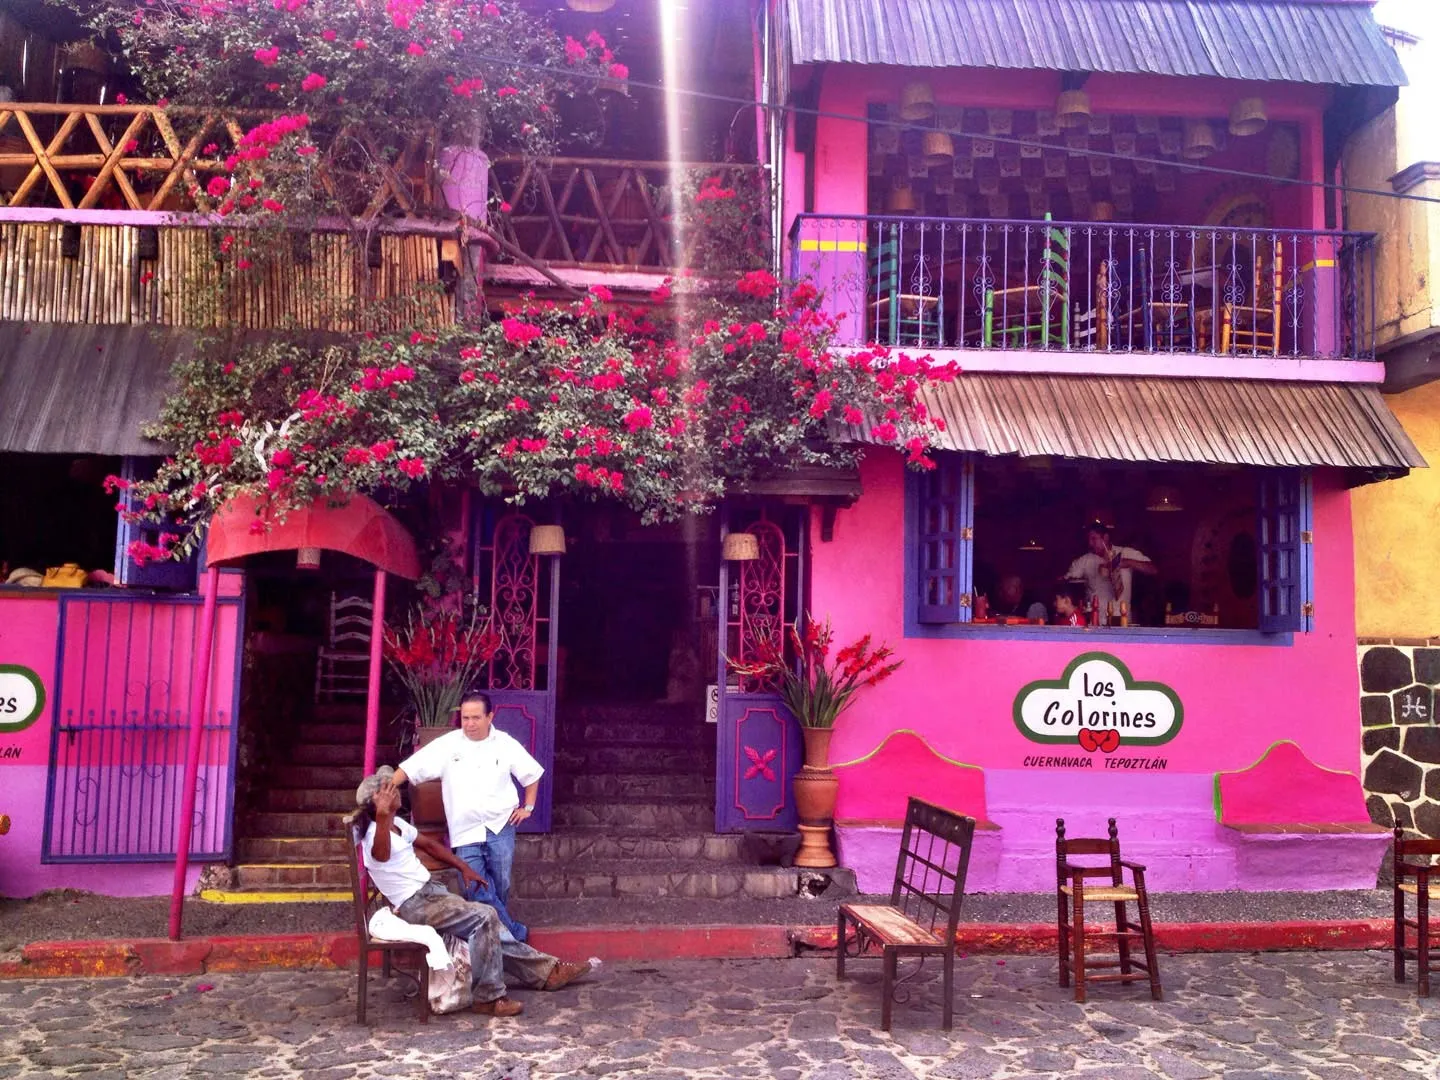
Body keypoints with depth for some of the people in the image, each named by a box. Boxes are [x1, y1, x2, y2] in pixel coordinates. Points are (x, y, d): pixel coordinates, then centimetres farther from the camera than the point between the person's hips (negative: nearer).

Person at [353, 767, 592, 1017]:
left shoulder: (397, 823, 10)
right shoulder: (376, 832, -21)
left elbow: (429, 845, 24)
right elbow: (381, 854, -47)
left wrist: (464, 867, 16)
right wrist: (382, 815, -66)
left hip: (430, 891, 9)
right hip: (415, 906, -9)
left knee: (485, 929, 9)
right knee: (486, 917, -19)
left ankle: (545, 971, 17)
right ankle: (489, 998, -11)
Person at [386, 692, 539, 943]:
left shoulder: (506, 744, 0)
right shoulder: (448, 744, -2)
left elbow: (532, 774, 13)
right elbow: (411, 767, -5)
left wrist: (528, 807, 8)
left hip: (500, 827, 0)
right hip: (465, 832, 0)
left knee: (500, 887, 8)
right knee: (477, 891, -6)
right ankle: (516, 934, 6)